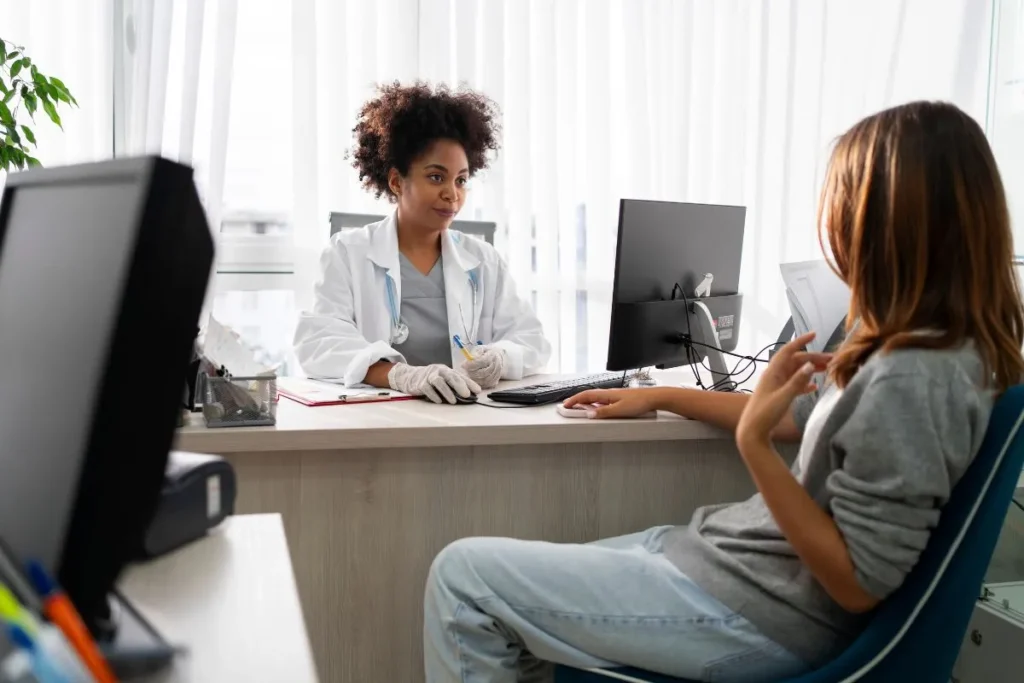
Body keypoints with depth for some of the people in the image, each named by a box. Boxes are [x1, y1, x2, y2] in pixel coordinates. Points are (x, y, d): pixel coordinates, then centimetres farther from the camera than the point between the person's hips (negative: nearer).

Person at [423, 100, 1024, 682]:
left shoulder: (914, 378, -27)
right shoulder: (934, 344, 4)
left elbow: (858, 585, -23)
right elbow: (805, 416, 18)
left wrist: (753, 442, -27)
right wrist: (661, 397, 21)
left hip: (761, 613, -9)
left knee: (464, 577, -5)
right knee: (524, 576, 17)